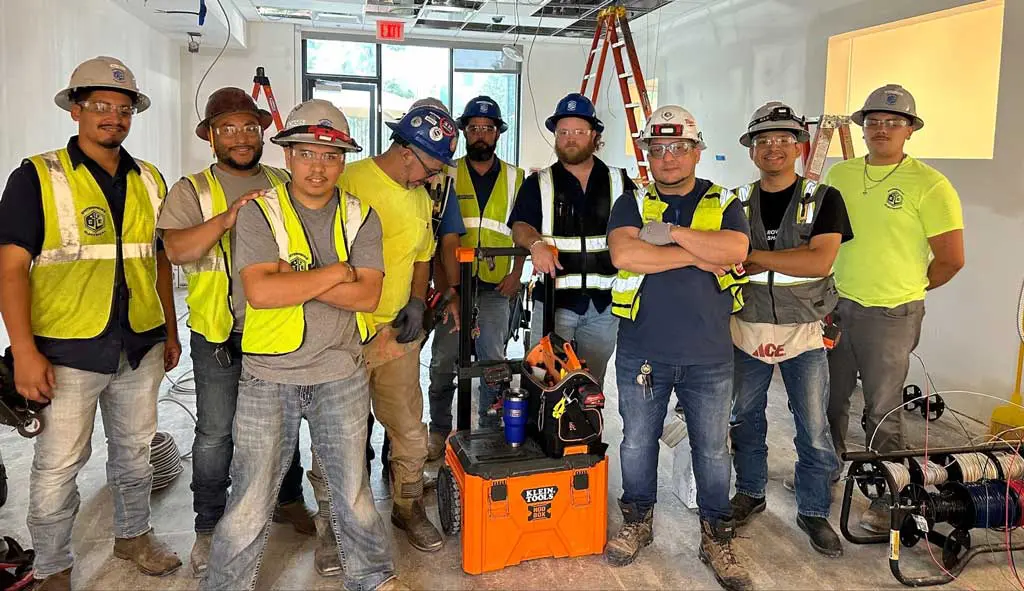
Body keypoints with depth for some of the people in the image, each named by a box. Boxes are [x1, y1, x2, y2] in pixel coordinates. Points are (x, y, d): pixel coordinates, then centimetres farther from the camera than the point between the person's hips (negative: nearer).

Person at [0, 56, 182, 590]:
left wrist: (170, 330, 14)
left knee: (135, 451, 18)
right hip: (67, 351, -4)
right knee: (57, 467, 5)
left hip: (141, 346, 5)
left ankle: (133, 535, 38)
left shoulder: (150, 181, 8)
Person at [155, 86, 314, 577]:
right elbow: (176, 248, -17)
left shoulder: (284, 185, 8)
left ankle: (288, 500, 36)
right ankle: (209, 527, 22)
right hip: (220, 334, -3)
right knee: (215, 434, 6)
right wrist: (225, 219, -30)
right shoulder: (192, 191, -2)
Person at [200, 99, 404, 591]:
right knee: (251, 499, 7)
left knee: (352, 491, 15)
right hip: (269, 376, -2)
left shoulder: (360, 217, 3)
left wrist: (291, 280, -16)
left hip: (341, 376, 2)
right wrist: (336, 273, -14)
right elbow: (260, 291, -19)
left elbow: (367, 295, -10)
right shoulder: (259, 213, -4)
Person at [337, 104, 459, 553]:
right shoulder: (350, 182, -12)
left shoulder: (420, 199, 13)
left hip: (399, 332, 6)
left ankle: (409, 507, 30)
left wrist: (417, 302, 5)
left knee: (409, 430, 10)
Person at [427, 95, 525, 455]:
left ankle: (491, 429, 18)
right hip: (453, 283, -1)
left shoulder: (515, 178, 9)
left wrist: (516, 274, 0)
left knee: (494, 361, 5)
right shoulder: (448, 175, 5)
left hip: (496, 285, 1)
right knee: (444, 361, 4)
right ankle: (439, 430, 18)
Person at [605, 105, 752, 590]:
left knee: (712, 449, 10)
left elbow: (734, 250, -15)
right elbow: (624, 255, -16)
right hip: (642, 353, 0)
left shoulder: (723, 203, 5)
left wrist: (672, 232, -16)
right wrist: (699, 256, -15)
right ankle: (637, 521, 33)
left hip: (709, 355, 0)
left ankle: (717, 537, 26)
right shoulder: (632, 204, 4)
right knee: (637, 441, 12)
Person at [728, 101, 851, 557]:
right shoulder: (737, 203, 4)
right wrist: (787, 259, -14)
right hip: (747, 329, 3)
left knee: (814, 429, 3)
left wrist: (755, 256, -17)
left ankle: (814, 510, 21)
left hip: (803, 331, -2)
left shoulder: (823, 199, -4)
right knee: (745, 418, 14)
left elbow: (820, 261, -18)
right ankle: (750, 492, 33)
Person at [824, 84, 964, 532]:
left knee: (882, 412, 4)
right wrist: (830, 288, 10)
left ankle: (887, 500, 20)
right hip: (837, 306, 5)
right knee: (830, 399, 17)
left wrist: (908, 288, 5)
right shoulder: (839, 175, 6)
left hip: (890, 315, -5)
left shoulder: (929, 185, -10)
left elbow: (951, 260, -7)